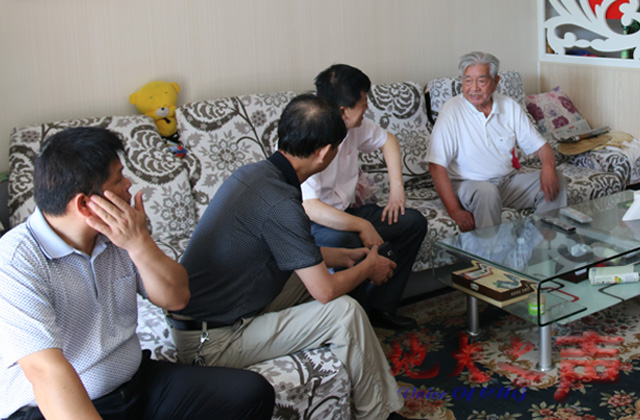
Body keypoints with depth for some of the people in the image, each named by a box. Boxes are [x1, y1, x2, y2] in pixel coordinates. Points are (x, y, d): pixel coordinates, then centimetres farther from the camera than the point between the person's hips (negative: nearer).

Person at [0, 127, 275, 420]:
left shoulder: (117, 232, 4)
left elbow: (176, 299, 4)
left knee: (252, 392, -8)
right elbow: (46, 372, -28)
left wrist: (139, 243, -13)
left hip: (136, 383, 7)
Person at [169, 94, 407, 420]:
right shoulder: (280, 203, -26)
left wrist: (346, 256, 23)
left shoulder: (253, 173, 3)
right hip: (210, 343, -10)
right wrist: (368, 267, 1)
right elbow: (326, 291, -18)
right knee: (344, 312, -12)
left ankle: (383, 392, 23)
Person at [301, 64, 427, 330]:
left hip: (344, 212, 9)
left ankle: (381, 307, 4)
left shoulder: (353, 126, -1)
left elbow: (387, 140, 20)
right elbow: (308, 207, -36)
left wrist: (396, 187, 8)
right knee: (348, 243, -39)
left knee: (414, 221, 0)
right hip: (309, 223, -9)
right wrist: (362, 226, -31)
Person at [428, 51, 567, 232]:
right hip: (468, 184, -5)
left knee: (557, 182, -12)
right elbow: (437, 165, -19)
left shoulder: (510, 107, 2)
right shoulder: (452, 111, -13)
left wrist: (548, 167, -19)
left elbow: (540, 146, 7)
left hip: (508, 180, 6)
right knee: (487, 192, -37)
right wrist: (454, 211, -25)